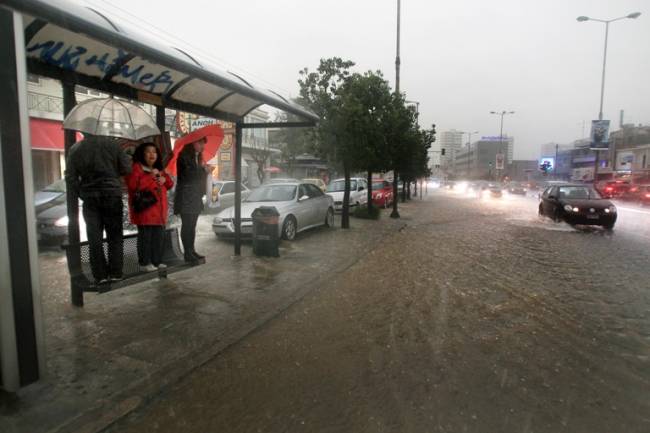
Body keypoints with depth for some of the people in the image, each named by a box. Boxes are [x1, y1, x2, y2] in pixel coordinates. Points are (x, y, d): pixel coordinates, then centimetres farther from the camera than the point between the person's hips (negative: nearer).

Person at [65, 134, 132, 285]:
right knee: (115, 235, 7)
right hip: (112, 195, -1)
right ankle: (115, 273, 7)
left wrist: (82, 193, 8)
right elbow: (127, 168, -5)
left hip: (90, 199, 1)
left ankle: (100, 275, 9)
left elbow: (70, 177, -2)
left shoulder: (75, 149, -1)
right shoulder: (112, 143, -5)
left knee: (94, 237, 6)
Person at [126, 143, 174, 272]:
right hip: (144, 208, -7)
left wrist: (165, 179, 2)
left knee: (159, 236, 10)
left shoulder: (158, 169, 21)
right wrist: (150, 176, -18)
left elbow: (170, 184, 24)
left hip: (159, 209, 8)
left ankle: (157, 261, 19)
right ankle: (145, 263, -2)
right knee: (145, 236, -8)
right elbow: (132, 185, -17)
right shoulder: (136, 167, -2)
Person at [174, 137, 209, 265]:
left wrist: (204, 170, 0)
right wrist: (204, 169, -10)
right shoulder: (184, 156, -9)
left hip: (195, 196, 8)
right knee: (187, 225, -7)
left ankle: (192, 251, 16)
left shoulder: (198, 157, 18)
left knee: (192, 225, 10)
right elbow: (188, 174, -20)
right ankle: (188, 254, -4)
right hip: (185, 196, -8)